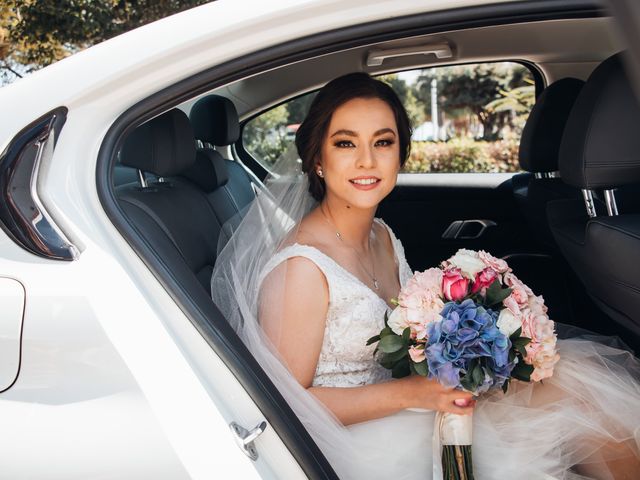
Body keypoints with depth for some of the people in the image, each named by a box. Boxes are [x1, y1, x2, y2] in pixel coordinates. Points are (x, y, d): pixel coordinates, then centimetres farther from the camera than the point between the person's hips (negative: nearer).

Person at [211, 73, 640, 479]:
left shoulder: (383, 236, 4)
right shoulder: (301, 266, -22)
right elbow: (286, 400, -18)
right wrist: (410, 393, -23)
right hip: (360, 440, -8)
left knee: (564, 371, -4)